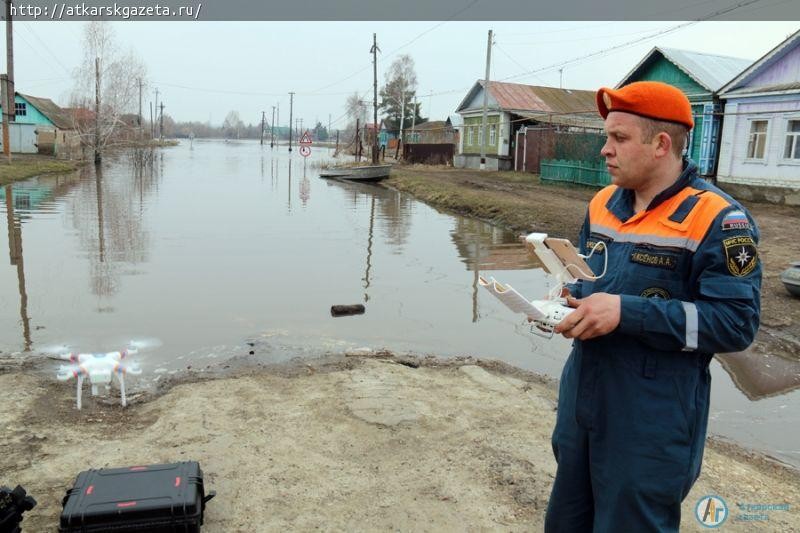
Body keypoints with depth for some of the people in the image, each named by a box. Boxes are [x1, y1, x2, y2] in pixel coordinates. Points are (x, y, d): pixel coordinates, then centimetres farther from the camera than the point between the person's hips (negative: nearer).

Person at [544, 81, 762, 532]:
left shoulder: (718, 219, -16)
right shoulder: (603, 203, 7)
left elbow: (736, 322, -21)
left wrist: (627, 313, -28)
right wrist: (568, 302, -4)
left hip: (652, 422, -7)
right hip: (582, 403, 7)